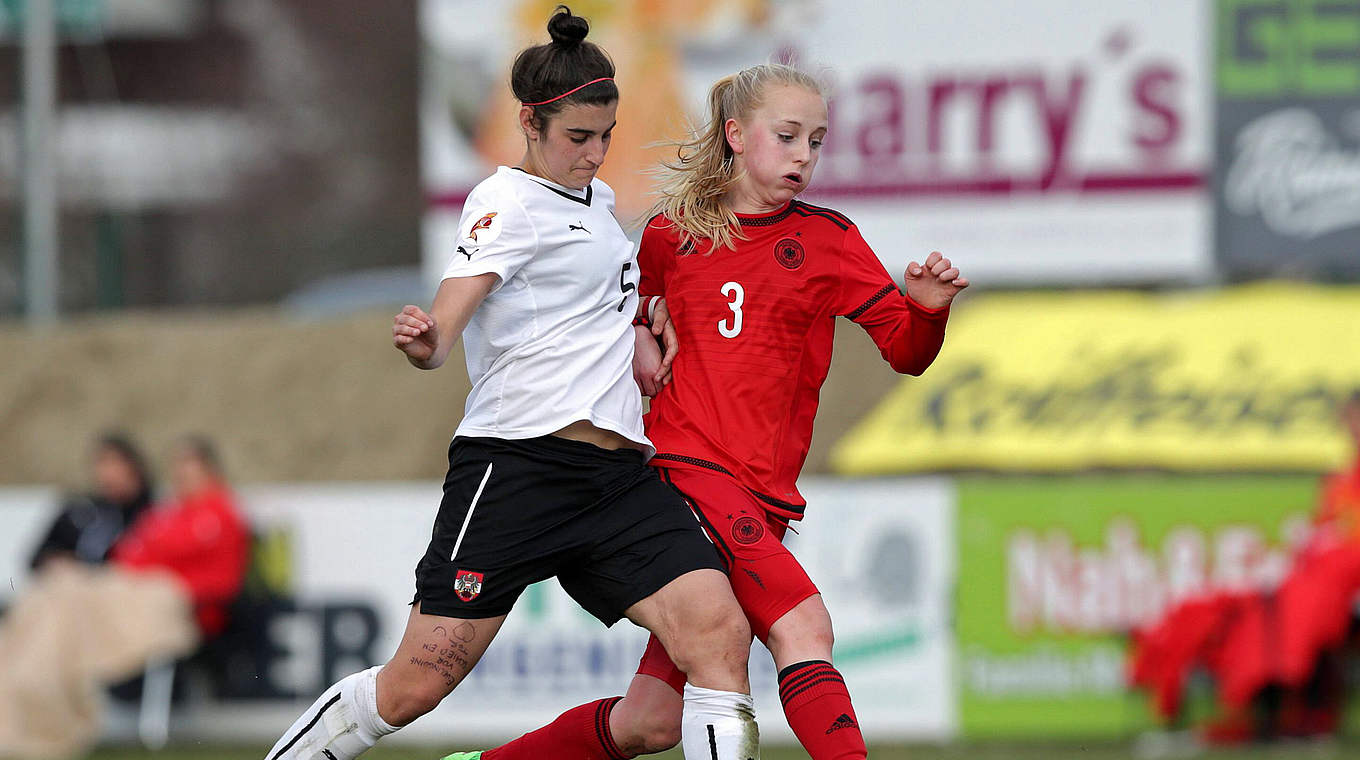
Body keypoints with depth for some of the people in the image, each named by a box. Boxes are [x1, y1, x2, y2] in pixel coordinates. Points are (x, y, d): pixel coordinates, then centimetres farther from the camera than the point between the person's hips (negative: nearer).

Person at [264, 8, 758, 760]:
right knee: (417, 683, -8)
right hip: (515, 463, -7)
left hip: (619, 469, 7)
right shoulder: (509, 204, -4)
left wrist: (638, 338, 22)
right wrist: (423, 343, -41)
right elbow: (449, 319, -19)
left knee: (718, 629, -16)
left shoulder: (597, 201, 21)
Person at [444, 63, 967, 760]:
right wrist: (638, 341, 8)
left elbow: (907, 355, 3)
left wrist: (927, 308, -17)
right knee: (803, 628, -26)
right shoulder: (672, 233, 7)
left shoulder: (828, 240, 8)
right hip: (687, 467, -3)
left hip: (762, 496, 3)